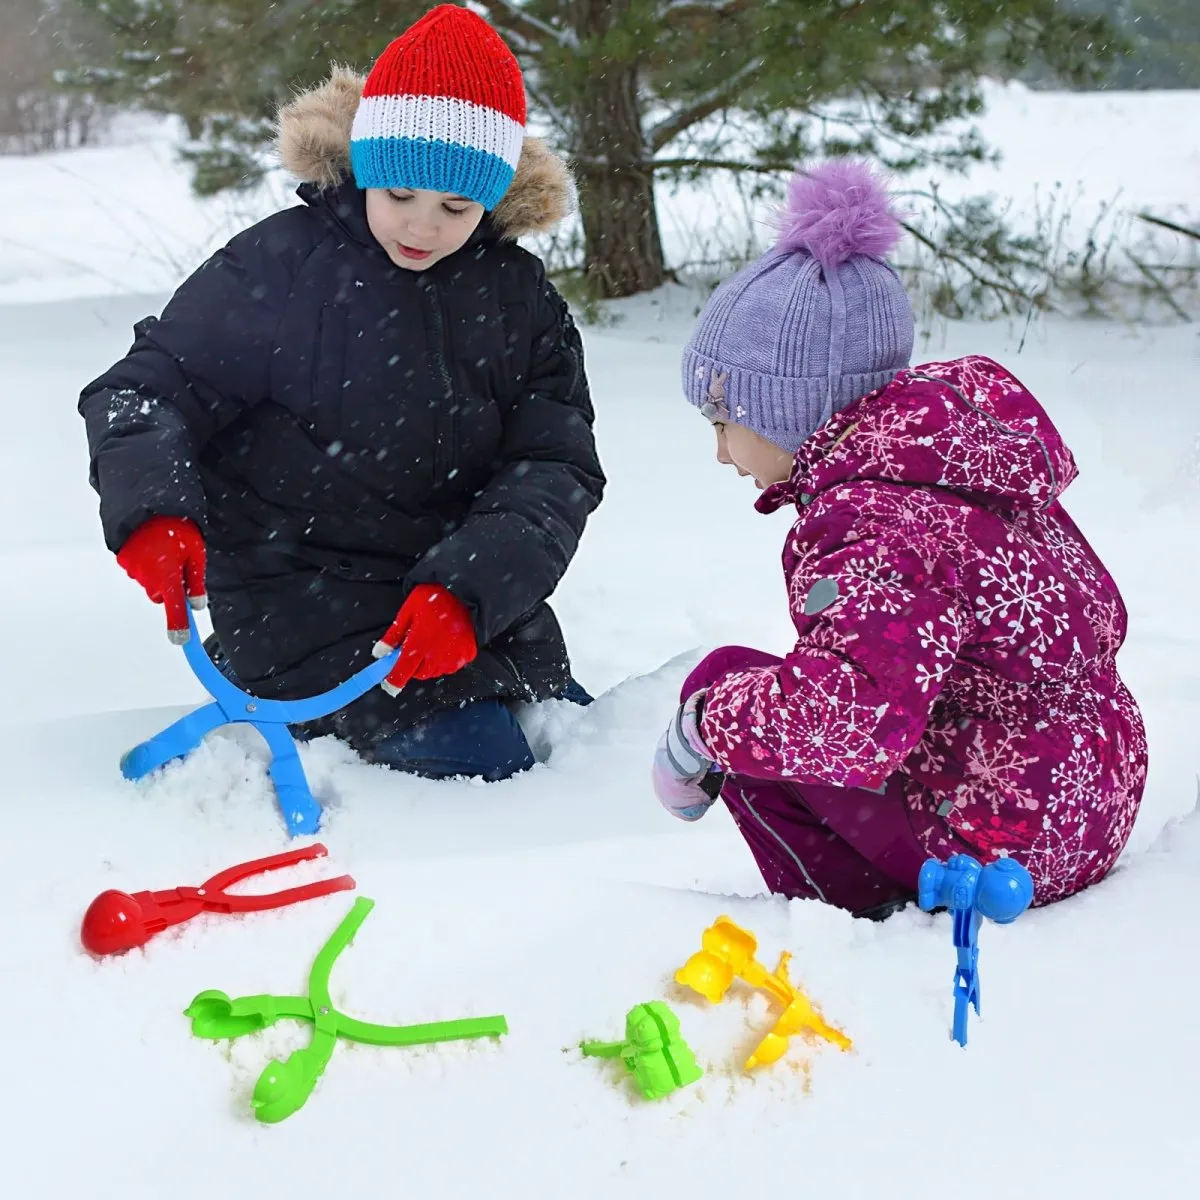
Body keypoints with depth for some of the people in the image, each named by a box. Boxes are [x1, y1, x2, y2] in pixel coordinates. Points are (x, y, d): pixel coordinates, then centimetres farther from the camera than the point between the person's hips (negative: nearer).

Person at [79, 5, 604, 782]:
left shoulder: (521, 298, 0)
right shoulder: (280, 265, -10)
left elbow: (559, 469, -8)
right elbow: (149, 390, -7)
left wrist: (469, 588, -26)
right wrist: (152, 509, -29)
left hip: (477, 593, 6)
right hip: (301, 596, -5)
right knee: (480, 761, -22)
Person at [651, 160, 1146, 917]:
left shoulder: (873, 521, -23)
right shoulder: (958, 436, 6)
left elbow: (859, 718, -39)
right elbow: (1102, 613, 15)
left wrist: (706, 724, -22)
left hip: (1008, 848, -10)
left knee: (725, 683, -8)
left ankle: (843, 914, -3)